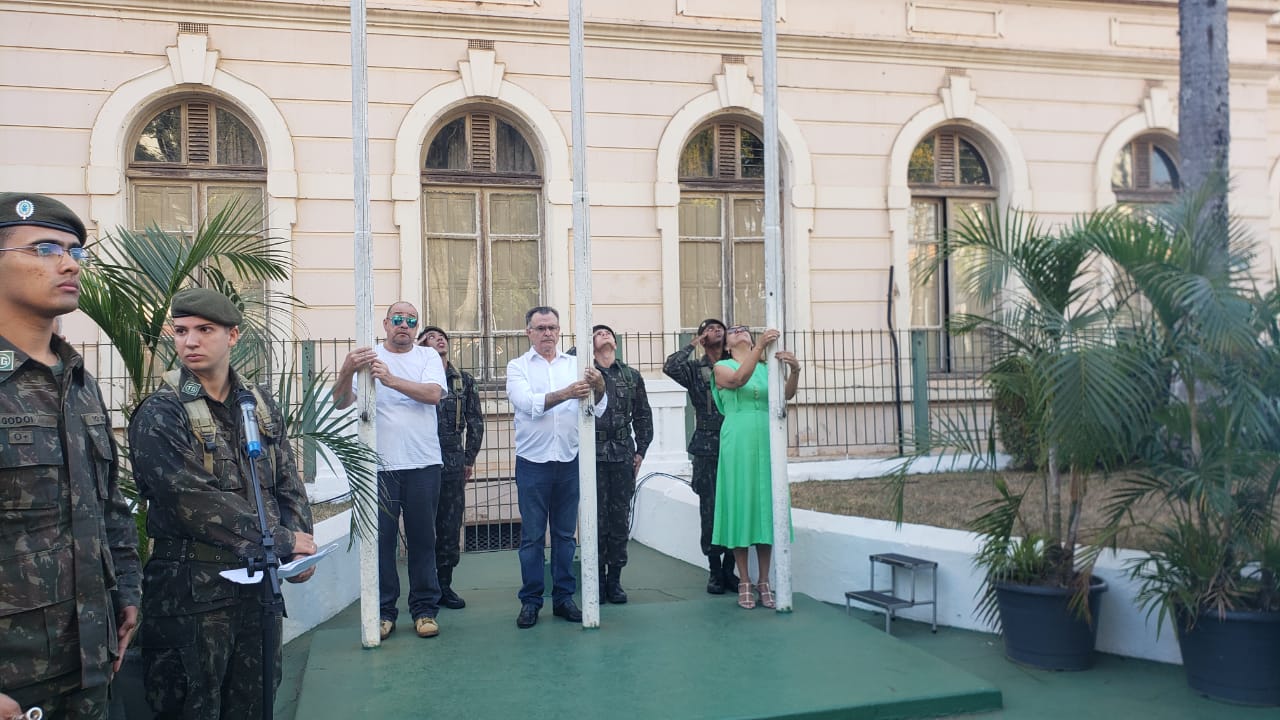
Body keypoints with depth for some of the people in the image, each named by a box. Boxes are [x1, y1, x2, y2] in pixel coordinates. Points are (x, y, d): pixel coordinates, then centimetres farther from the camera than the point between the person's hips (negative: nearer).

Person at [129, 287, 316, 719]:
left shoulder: (260, 406, 9)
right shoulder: (160, 416, -9)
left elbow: (288, 484, 10)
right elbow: (198, 504, -18)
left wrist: (300, 546, -7)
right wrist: (282, 541, -15)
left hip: (260, 580, 5)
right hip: (192, 590, -5)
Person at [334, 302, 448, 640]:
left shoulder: (428, 357, 7)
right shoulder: (367, 356, 5)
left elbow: (433, 394, -11)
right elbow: (341, 403, -5)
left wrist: (392, 379, -24)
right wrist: (347, 372, -25)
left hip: (423, 463, 0)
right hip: (379, 464, 0)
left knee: (422, 538, 7)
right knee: (381, 539, 4)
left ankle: (425, 609, 17)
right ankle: (383, 610, 15)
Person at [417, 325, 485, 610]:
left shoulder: (464, 380, 10)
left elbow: (475, 422, 13)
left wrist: (469, 458, 7)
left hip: (453, 463, 3)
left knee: (450, 527, 7)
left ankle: (444, 585, 17)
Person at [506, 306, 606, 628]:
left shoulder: (575, 364, 7)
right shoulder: (518, 366, 1)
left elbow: (598, 409, -4)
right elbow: (527, 403, -17)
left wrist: (598, 389, -27)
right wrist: (566, 393, -31)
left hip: (569, 460, 2)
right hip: (533, 461, -2)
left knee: (565, 533, 9)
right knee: (532, 535, 4)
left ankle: (564, 597, 18)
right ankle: (530, 601, 12)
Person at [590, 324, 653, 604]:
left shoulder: (632, 376, 12)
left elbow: (644, 416, 12)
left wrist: (641, 451, 7)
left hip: (623, 455, 2)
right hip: (593, 455, -2)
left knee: (620, 519, 4)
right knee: (597, 519, 0)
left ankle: (615, 579, 13)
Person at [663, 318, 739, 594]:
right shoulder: (695, 369, 6)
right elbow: (670, 367, -11)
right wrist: (693, 345, -1)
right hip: (707, 449, -1)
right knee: (710, 511, 0)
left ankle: (729, 569, 11)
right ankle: (715, 571, 9)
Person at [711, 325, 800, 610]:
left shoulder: (766, 368, 13)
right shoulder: (722, 367, 4)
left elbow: (787, 394, -3)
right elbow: (739, 379, -18)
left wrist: (794, 370, -21)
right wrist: (761, 346, -25)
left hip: (766, 441, 3)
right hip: (738, 443, -3)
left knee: (766, 504, 4)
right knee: (740, 503, -1)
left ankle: (764, 581, 11)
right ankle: (744, 583, 5)